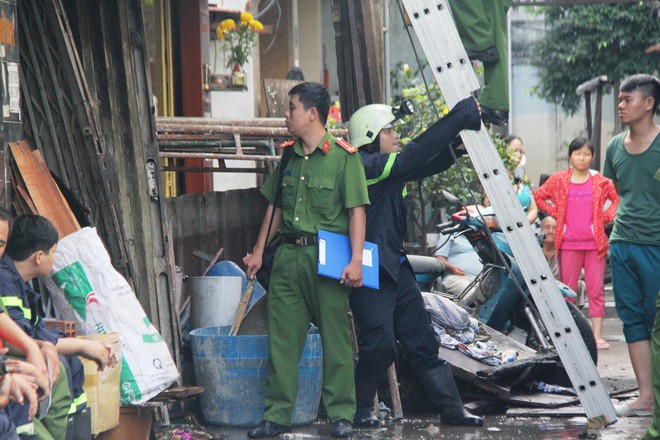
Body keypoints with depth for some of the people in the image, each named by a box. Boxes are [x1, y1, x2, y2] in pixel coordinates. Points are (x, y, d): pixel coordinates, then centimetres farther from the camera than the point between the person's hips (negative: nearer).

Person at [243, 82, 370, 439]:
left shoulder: (344, 156, -5)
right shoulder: (288, 155, 13)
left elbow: (356, 211, -8)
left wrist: (356, 261, -16)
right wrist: (258, 252, 18)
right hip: (288, 255, 5)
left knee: (335, 337, 0)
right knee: (281, 336, 4)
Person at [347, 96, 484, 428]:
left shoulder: (390, 169, 13)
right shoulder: (364, 166, -15)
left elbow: (433, 162, 15)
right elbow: (415, 155, -22)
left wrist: (462, 135, 0)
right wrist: (460, 117, -21)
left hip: (396, 268, 9)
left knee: (423, 343, 9)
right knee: (380, 347, -8)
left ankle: (451, 409, 13)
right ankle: (359, 410, 11)